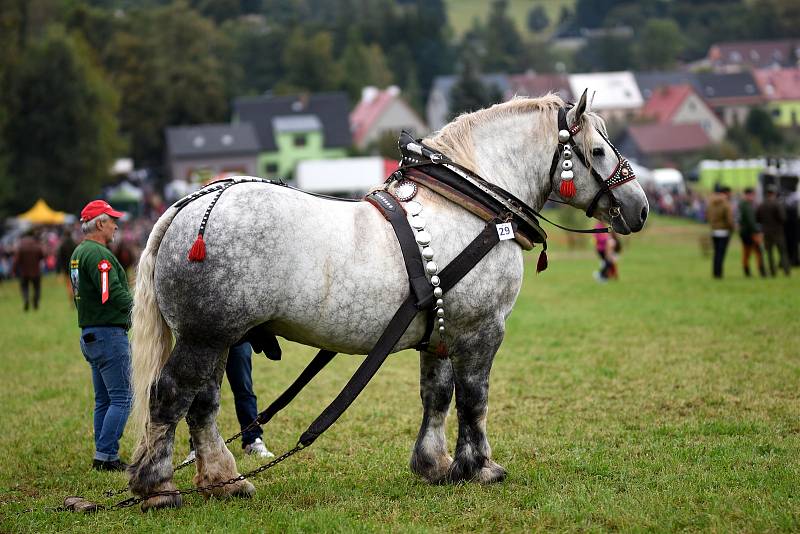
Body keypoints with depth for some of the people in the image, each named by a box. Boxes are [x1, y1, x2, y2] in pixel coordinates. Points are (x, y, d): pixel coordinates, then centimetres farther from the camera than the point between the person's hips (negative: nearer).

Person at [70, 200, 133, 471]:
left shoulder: (78, 253, 15)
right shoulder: (97, 254, -17)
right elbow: (114, 294, -27)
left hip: (89, 334, 10)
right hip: (109, 333, -10)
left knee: (103, 400, 13)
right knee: (122, 398, -6)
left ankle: (103, 457, 14)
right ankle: (106, 456, -9)